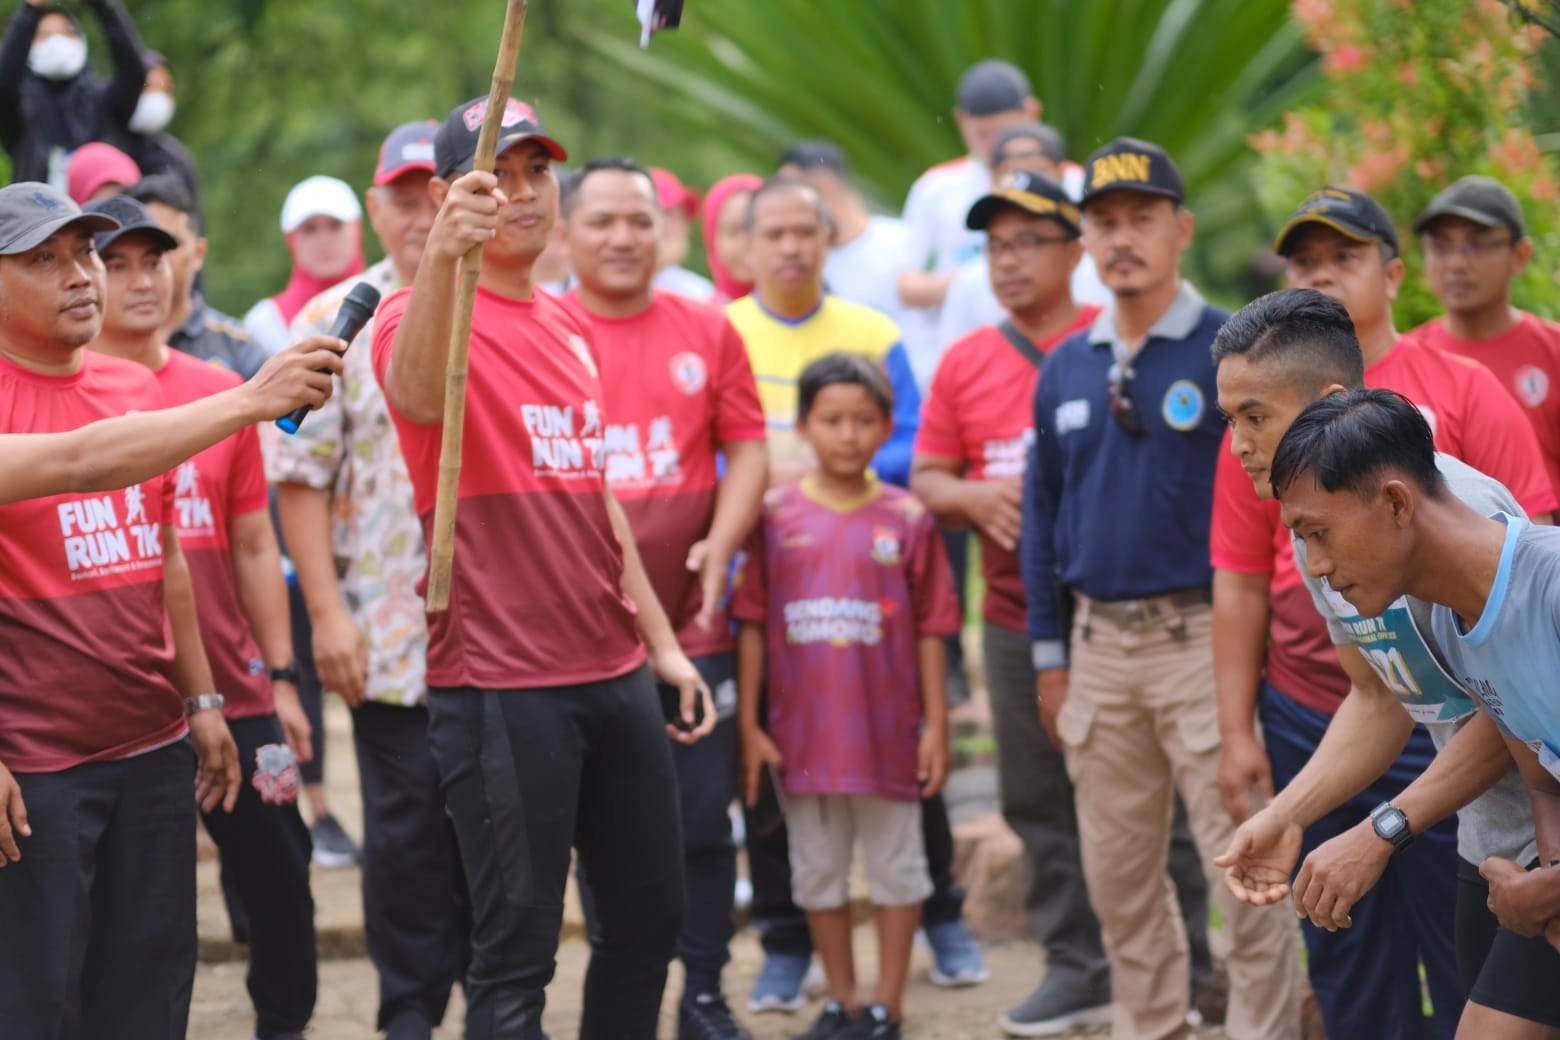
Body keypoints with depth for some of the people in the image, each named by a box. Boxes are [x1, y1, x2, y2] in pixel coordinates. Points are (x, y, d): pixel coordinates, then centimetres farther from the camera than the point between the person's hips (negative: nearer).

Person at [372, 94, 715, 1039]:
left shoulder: (568, 328, 16)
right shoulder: (425, 314, -10)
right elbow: (418, 396, -36)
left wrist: (661, 640, 22)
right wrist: (440, 253, -53)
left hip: (614, 671, 8)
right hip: (502, 684, -8)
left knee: (651, 916, 14)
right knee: (517, 953, -3)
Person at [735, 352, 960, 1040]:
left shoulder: (906, 519, -4)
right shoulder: (776, 515, -3)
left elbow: (930, 629, 0)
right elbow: (752, 624, 0)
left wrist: (936, 724, -2)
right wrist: (748, 724, -2)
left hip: (886, 729, -1)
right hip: (802, 731, 1)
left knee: (895, 866, 8)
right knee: (817, 871, 12)